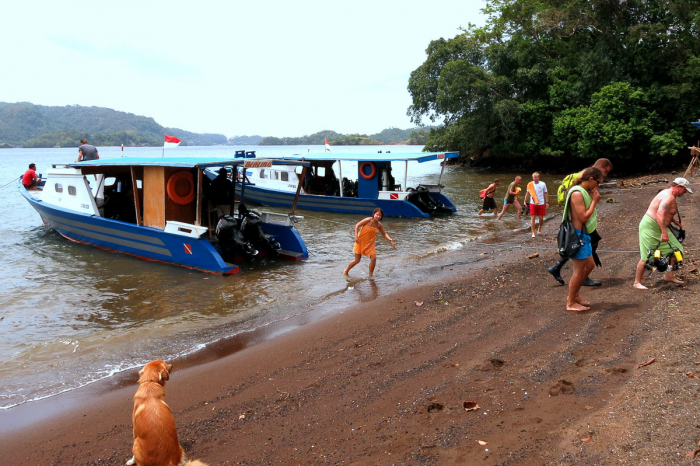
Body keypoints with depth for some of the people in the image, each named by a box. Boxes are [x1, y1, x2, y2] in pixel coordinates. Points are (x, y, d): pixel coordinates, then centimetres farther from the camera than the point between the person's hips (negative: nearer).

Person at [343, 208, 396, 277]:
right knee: (357, 260, -1)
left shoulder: (379, 225, -2)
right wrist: (356, 236, -22)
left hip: (370, 244, 4)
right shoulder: (368, 220, -17)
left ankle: (370, 275, 6)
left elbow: (384, 234, 10)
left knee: (374, 258, -12)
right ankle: (346, 271, 25)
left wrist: (390, 240, -4)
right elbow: (357, 225, -13)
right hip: (360, 242, -4)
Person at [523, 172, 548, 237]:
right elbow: (528, 193, 8)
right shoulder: (530, 184, -2)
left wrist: (547, 202, 0)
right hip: (532, 204, 0)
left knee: (541, 218, 6)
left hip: (541, 203, 0)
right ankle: (533, 232, -2)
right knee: (532, 218, -6)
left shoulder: (543, 184, -3)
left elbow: (546, 193, 4)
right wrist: (525, 201, 0)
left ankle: (540, 227, 37)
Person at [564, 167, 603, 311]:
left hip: (584, 234, 10)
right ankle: (571, 303, 11)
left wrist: (593, 199, 6)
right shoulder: (577, 193, -19)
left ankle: (574, 295, 29)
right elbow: (584, 217, -22)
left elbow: (587, 215, 15)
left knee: (590, 265, 18)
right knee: (579, 271, -2)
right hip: (577, 235, -10)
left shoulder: (585, 192, 13)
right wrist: (594, 201, -14)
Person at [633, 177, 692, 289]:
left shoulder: (670, 195, 15)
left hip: (660, 227, 10)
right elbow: (660, 214, -32)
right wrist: (664, 233, -36)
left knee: (676, 250, 7)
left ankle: (669, 275, 18)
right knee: (647, 256, -9)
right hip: (650, 227, -10)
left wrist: (675, 222, 11)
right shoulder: (668, 196, -18)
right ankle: (637, 282, -2)